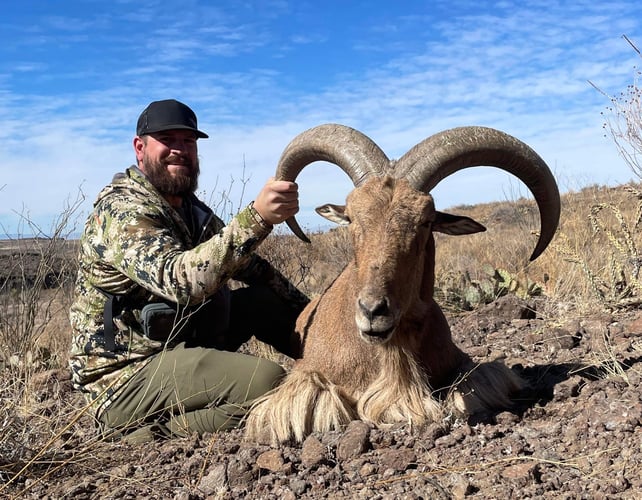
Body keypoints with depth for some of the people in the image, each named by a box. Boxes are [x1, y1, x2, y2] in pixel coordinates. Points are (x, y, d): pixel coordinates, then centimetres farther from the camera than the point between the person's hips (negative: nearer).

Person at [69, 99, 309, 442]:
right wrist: (256, 218, -46)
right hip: (127, 375, -9)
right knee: (267, 381, -24)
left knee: (265, 300, 2)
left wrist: (305, 310, 8)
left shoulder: (188, 207, 8)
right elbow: (181, 279, -37)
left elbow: (245, 264, 15)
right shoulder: (122, 211, -19)